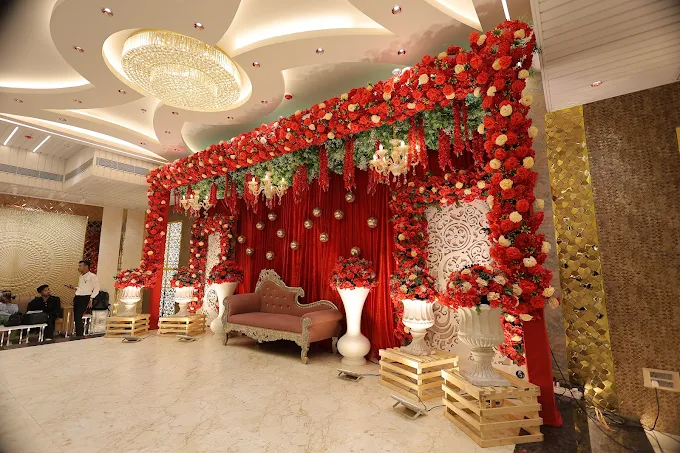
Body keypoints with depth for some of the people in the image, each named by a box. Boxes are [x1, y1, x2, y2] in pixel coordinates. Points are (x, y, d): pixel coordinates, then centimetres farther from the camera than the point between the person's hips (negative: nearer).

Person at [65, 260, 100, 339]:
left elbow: (96, 289, -12)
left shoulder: (92, 276, -10)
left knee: (78, 317, -10)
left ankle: (79, 336, 2)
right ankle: (80, 333, 21)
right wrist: (73, 287, 9)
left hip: (85, 298, -8)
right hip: (77, 298, 8)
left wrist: (91, 299, -16)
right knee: (76, 317, 9)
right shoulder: (80, 277, 16)